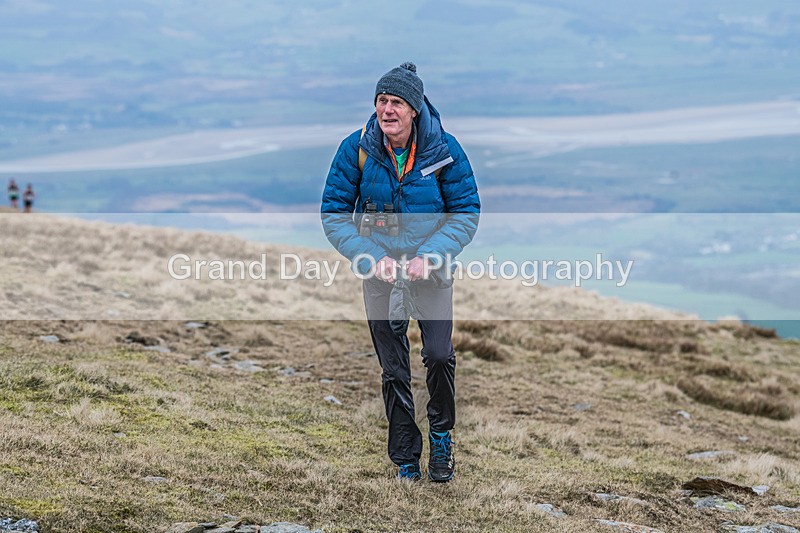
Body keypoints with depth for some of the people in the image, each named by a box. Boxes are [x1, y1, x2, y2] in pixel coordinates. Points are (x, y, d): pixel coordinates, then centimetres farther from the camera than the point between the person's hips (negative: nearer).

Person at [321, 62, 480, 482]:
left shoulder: (444, 150, -11)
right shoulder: (356, 149, -10)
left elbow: (466, 213, -6)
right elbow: (334, 214, -4)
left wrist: (429, 256, -20)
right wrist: (371, 258, -17)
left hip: (431, 270, -1)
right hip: (379, 272, 1)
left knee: (439, 356, -14)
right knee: (393, 369, 7)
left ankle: (441, 433, 16)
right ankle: (405, 459, 22)